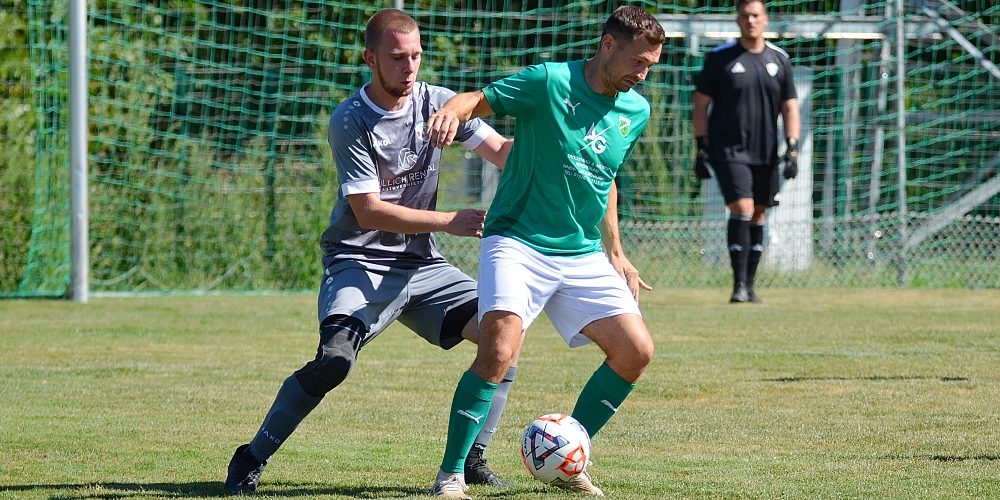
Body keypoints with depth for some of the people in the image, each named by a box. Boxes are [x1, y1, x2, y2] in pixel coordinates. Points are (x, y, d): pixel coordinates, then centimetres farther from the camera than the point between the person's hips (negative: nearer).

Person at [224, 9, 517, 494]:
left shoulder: (436, 102, 1)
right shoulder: (350, 121, -14)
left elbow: (503, 151, 0)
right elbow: (369, 212, -18)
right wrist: (451, 222, -20)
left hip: (421, 264, 5)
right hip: (359, 260, -5)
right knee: (335, 358, -28)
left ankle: (472, 459, 1)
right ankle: (250, 460, -11)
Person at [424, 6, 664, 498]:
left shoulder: (636, 111, 9)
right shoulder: (550, 82, -10)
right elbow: (479, 100, -11)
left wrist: (615, 254, 24)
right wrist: (451, 111, -34)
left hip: (583, 256, 7)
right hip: (518, 243, -7)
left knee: (636, 351, -2)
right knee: (499, 350, -26)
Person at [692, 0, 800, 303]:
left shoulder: (779, 60, 8)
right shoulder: (720, 58, -1)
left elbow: (790, 107, 10)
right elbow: (701, 104, 2)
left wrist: (792, 149, 0)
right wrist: (702, 148, -3)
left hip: (766, 154, 4)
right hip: (729, 150, -4)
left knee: (758, 215, 7)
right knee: (742, 209, -16)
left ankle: (750, 285, 15)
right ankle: (739, 284, -15)